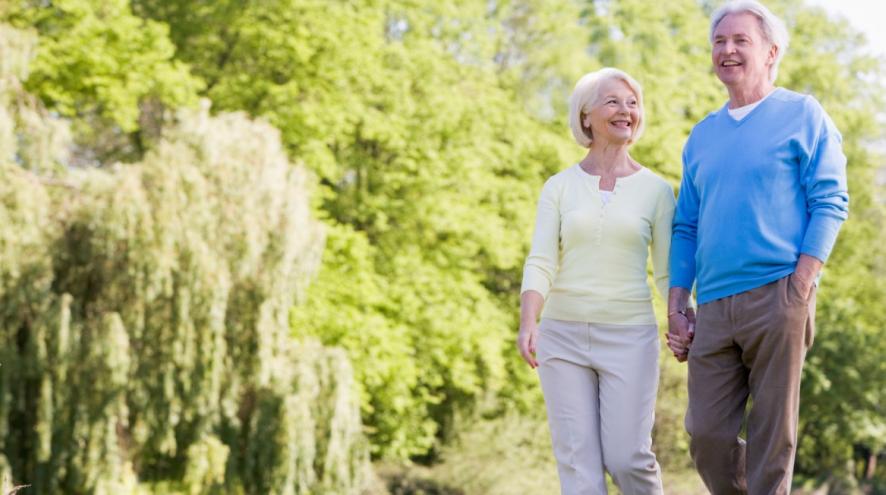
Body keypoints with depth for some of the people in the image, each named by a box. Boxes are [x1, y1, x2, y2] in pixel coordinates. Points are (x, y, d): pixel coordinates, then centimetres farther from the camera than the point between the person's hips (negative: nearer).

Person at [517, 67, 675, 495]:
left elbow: (669, 272, 4)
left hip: (629, 337, -1)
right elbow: (541, 263, -3)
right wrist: (528, 324, -20)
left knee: (626, 458, -7)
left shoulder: (656, 190, 5)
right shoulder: (559, 187, 6)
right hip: (563, 334, 1)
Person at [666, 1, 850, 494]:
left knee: (772, 434, -3)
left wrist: (801, 287, -14)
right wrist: (676, 306, 11)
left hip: (776, 298, -5)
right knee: (706, 434, 1)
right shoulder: (702, 135, 20)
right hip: (714, 307, 5)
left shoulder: (802, 115, 4)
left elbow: (830, 203, -3)